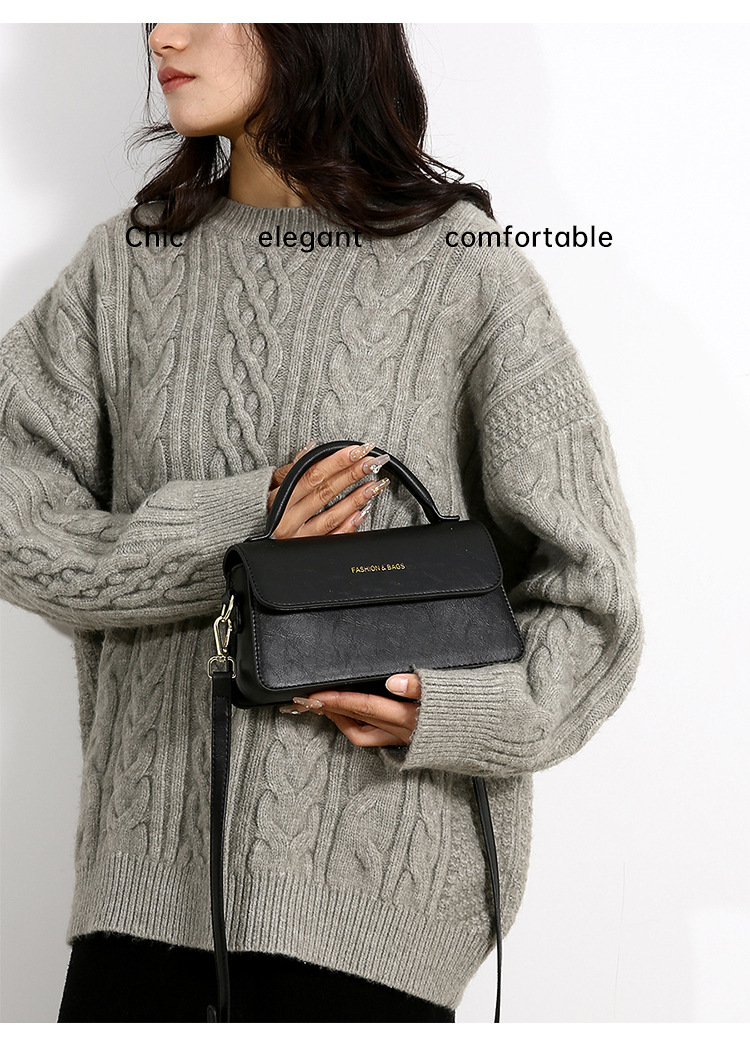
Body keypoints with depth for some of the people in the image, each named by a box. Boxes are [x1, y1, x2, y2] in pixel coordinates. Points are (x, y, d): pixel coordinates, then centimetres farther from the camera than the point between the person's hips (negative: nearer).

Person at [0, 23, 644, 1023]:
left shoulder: (464, 266, -4)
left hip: (380, 856, -3)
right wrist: (228, 536, -15)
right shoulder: (129, 257, 7)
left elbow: (589, 595, -2)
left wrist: (458, 708, -19)